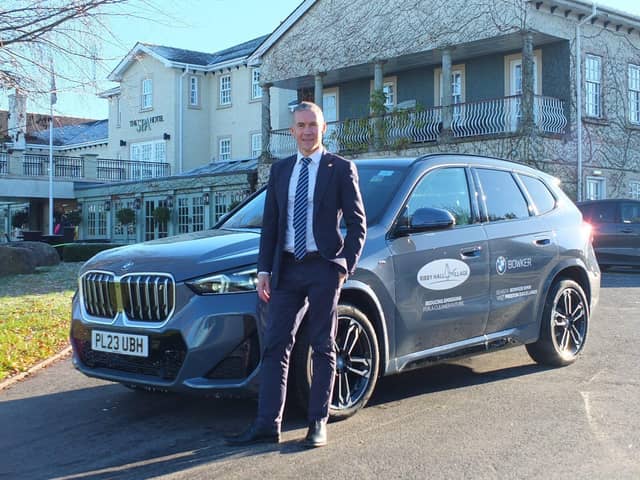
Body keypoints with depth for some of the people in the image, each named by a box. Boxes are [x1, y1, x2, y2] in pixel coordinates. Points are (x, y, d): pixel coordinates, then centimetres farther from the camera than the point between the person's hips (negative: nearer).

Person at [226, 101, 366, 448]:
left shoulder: (341, 169, 1)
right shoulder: (280, 170, 13)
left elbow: (357, 223, 0)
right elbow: (270, 224, 12)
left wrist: (346, 265, -9)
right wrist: (264, 270, 5)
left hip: (323, 268, -4)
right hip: (287, 269, 4)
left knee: (323, 348, 4)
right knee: (275, 345, 0)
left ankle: (318, 424, 12)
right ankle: (267, 425, 2)